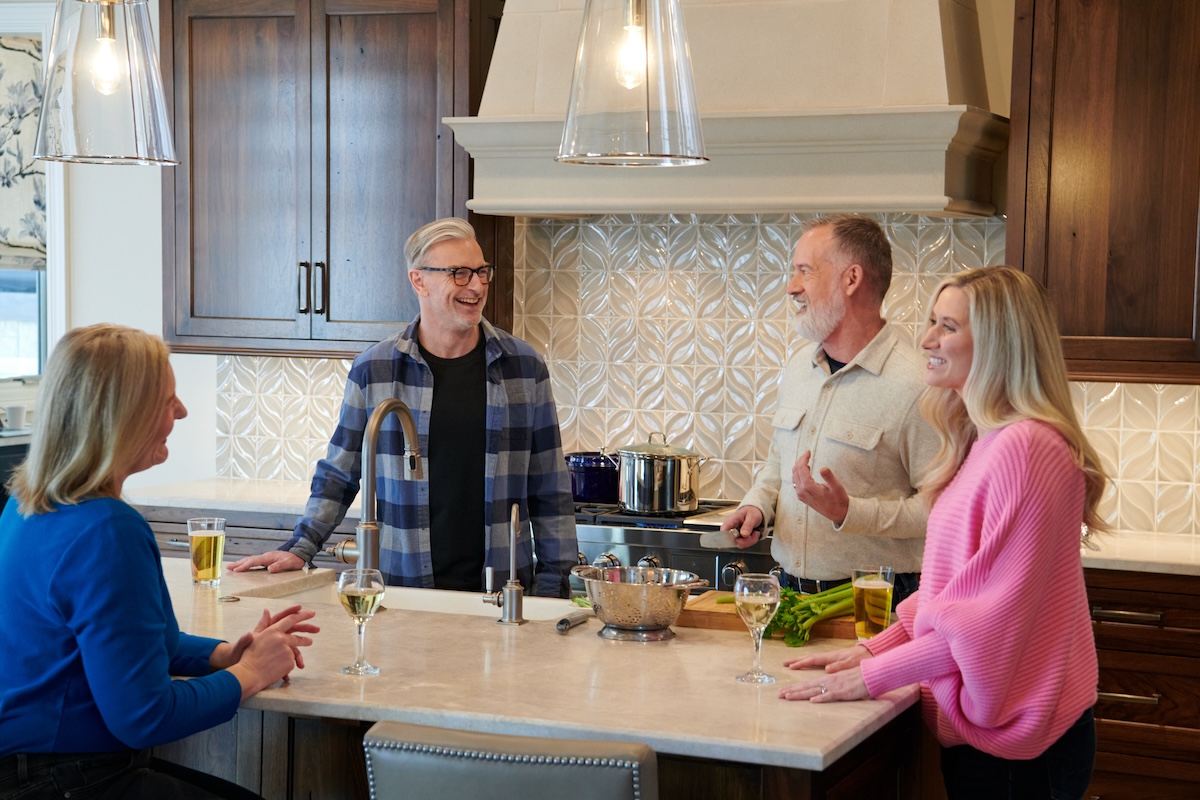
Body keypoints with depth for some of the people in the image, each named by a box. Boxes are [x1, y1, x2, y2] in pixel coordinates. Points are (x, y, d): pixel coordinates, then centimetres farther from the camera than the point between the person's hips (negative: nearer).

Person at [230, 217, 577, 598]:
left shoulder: (525, 366, 3)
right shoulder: (373, 368, 1)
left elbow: (550, 488, 6)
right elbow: (339, 473, 11)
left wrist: (554, 580, 2)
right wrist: (300, 548, 2)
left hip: (504, 590, 1)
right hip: (403, 586, 0)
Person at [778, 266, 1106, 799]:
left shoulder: (1024, 447, -21)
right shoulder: (982, 442, 11)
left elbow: (990, 611, -23)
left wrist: (872, 676, -18)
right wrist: (875, 648, 5)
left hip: (1013, 743, -9)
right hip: (976, 727, 9)